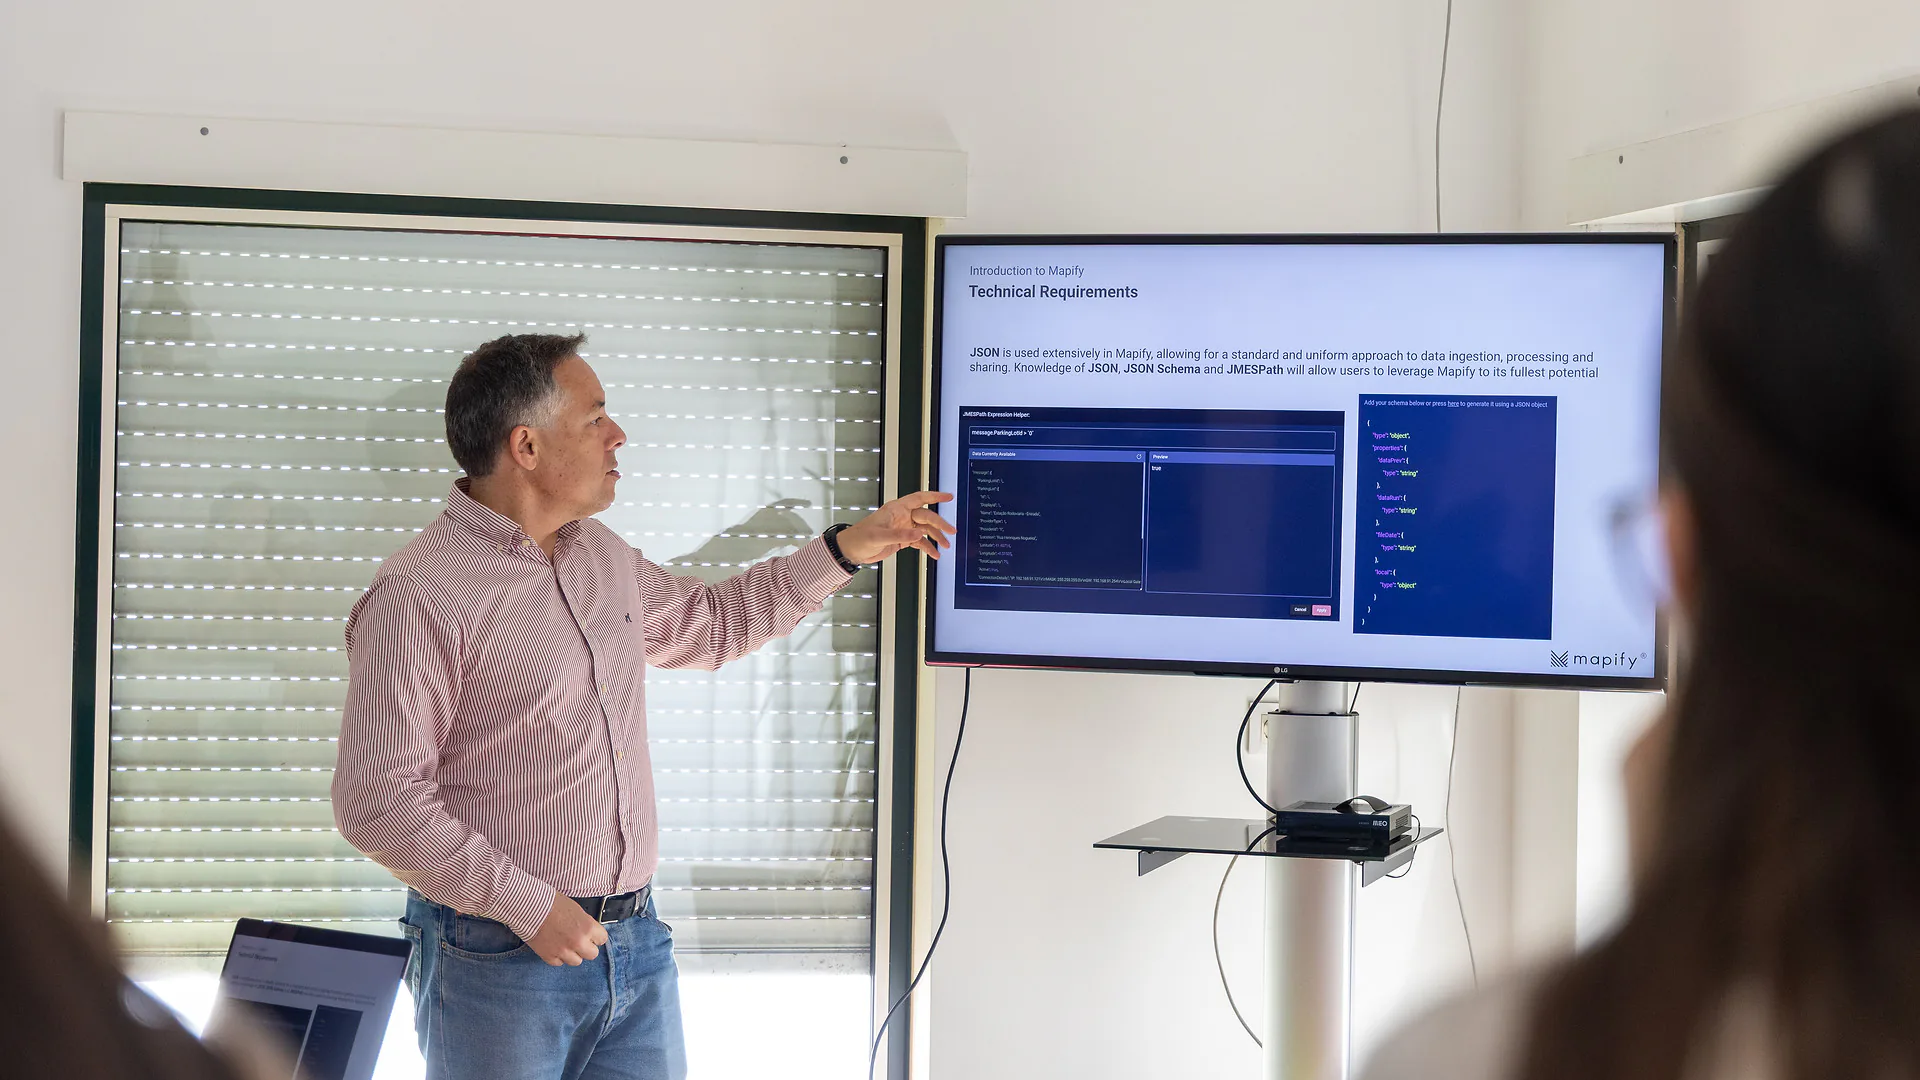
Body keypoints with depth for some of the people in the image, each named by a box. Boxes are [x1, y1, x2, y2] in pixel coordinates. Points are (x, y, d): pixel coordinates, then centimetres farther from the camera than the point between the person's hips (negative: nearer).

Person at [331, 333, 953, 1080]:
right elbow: (376, 800, -19)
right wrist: (527, 905, -19)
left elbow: (710, 622, 29)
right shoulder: (418, 597, -15)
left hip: (637, 939, 7)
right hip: (500, 957, -7)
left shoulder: (601, 555, 12)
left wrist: (850, 548, 23)